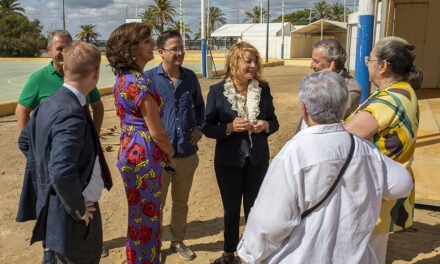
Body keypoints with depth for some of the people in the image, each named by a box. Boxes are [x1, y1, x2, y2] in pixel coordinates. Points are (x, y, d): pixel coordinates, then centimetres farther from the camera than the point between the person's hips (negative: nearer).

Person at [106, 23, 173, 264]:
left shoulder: (123, 79, 7)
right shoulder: (139, 83, -20)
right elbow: (157, 132, -17)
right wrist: (170, 153, 2)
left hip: (130, 152, 9)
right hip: (144, 157, -9)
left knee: (141, 217, 22)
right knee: (146, 219, 6)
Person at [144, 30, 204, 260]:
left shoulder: (190, 77, 1)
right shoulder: (149, 78, -11)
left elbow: (199, 105, 16)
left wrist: (199, 127, 1)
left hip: (187, 152, 4)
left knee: (181, 202, 19)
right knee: (156, 203, 12)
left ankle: (178, 240, 39)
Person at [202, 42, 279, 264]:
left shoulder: (263, 89, -4)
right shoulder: (217, 91, -9)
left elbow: (274, 122, 6)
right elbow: (207, 128, -6)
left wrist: (265, 125, -17)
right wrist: (230, 127, -22)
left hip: (257, 160, 1)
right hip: (229, 161, -1)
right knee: (231, 209, 15)